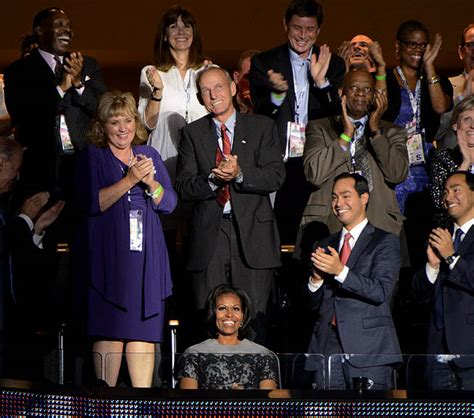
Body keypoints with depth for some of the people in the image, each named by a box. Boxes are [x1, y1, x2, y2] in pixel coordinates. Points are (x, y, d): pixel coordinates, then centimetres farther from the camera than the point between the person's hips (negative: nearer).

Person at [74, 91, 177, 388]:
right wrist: (129, 180, -16)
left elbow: (169, 204, 10)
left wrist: (151, 182, -10)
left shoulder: (149, 155, 15)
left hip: (146, 254, 3)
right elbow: (91, 203, -9)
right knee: (110, 330, -9)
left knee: (144, 331, -2)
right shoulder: (92, 157, 5)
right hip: (107, 254, -3)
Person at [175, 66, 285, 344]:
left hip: (252, 235, -1)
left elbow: (276, 176, -3)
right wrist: (213, 179, -16)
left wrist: (239, 174, -18)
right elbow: (184, 188, 3)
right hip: (210, 235, 1)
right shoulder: (192, 134, 12)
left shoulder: (262, 128, 9)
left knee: (254, 319, -3)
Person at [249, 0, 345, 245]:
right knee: (282, 237, -1)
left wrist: (321, 82, -17)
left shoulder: (333, 65, 9)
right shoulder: (264, 63, 6)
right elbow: (259, 115, -3)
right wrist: (277, 94, -24)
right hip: (278, 164, -1)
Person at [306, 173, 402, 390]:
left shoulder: (385, 241, 4)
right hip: (327, 347, 4)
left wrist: (340, 271, -19)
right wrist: (316, 279, -4)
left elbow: (381, 292, -10)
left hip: (369, 349, -4)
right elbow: (314, 304, 17)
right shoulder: (324, 246, 20)